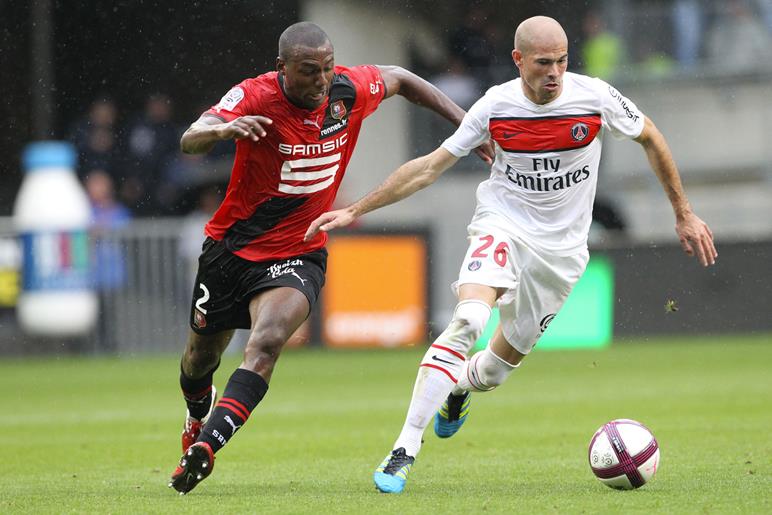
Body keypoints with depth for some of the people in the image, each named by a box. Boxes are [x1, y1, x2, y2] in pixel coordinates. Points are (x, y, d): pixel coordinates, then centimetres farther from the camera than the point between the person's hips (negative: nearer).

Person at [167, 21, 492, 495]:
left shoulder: (350, 90, -11)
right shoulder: (255, 98, -22)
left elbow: (400, 80, 11)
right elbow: (189, 141, -37)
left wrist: (465, 122, 7)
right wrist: (224, 129, -60)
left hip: (297, 255, 0)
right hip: (231, 248, 0)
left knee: (266, 343, -28)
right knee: (202, 355, 18)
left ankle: (205, 446, -33)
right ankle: (199, 414, 52)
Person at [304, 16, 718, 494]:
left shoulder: (595, 96, -12)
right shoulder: (496, 106, -11)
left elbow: (650, 138, 6)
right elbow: (430, 166, -2)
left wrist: (684, 214, 10)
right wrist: (356, 210, -5)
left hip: (561, 248, 2)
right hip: (503, 225, -2)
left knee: (497, 367, 6)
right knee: (469, 320, -30)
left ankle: (460, 386, 46)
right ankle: (405, 448, -28)